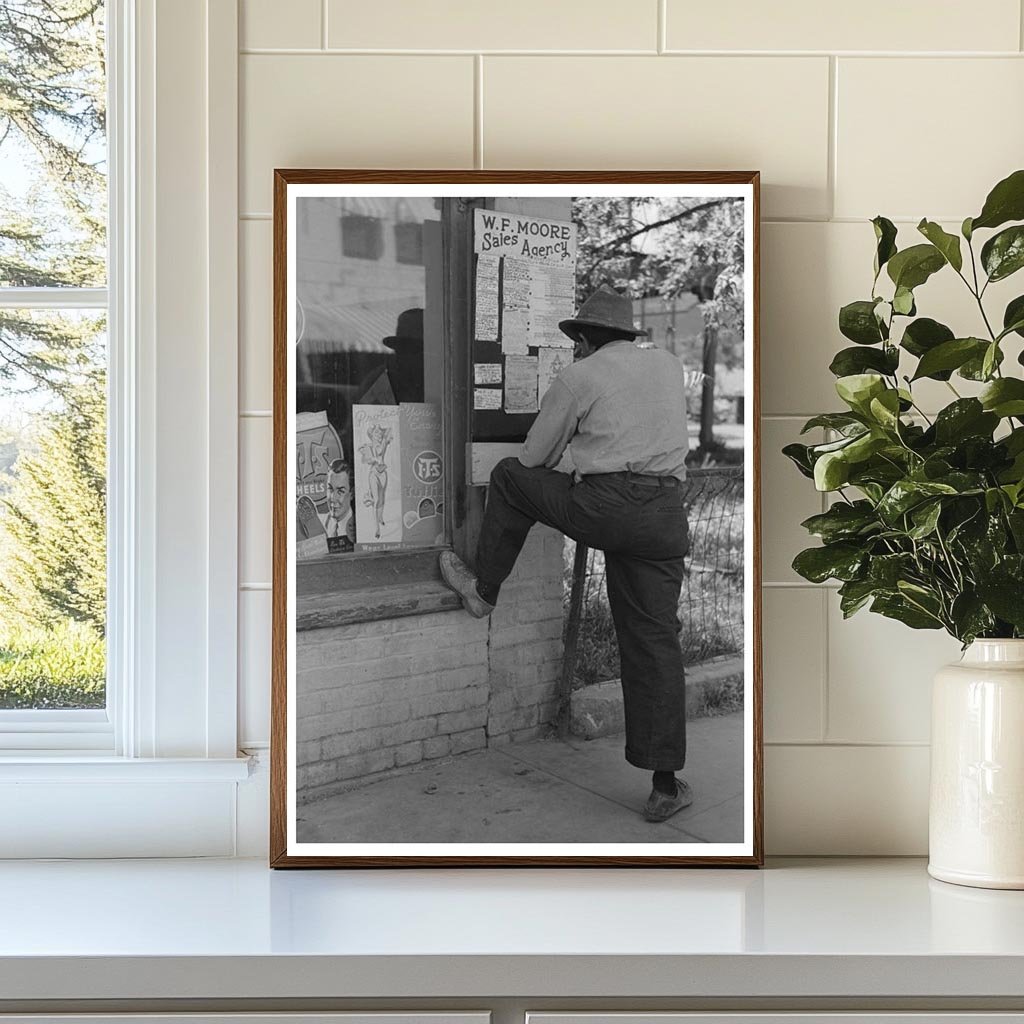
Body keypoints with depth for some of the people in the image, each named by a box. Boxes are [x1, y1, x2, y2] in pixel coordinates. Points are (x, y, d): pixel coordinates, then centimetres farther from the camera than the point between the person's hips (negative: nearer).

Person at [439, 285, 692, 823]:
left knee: (510, 477, 19)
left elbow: (534, 457, 14)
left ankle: (484, 587, 30)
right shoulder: (670, 365, 21)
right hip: (667, 515, 5)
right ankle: (665, 785, 3)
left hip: (605, 506, -4)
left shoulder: (577, 377, 6)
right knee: (654, 641, 5)